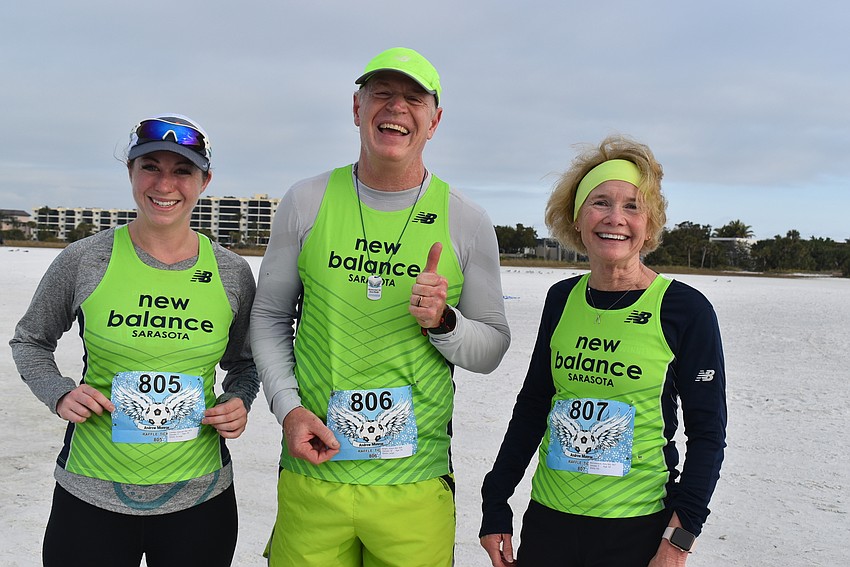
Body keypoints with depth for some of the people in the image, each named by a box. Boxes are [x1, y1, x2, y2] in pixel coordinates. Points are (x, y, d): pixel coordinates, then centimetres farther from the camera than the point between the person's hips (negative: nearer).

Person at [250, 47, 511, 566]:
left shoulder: (466, 220, -1)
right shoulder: (307, 201, 1)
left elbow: (493, 350, 4)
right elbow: (270, 316, 8)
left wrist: (442, 323, -16)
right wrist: (288, 407, -6)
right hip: (313, 472, 1)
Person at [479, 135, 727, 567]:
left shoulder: (685, 309, -9)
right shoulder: (562, 299, 3)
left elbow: (707, 433, -6)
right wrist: (495, 505, 10)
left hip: (636, 529, -3)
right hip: (548, 517, 4)